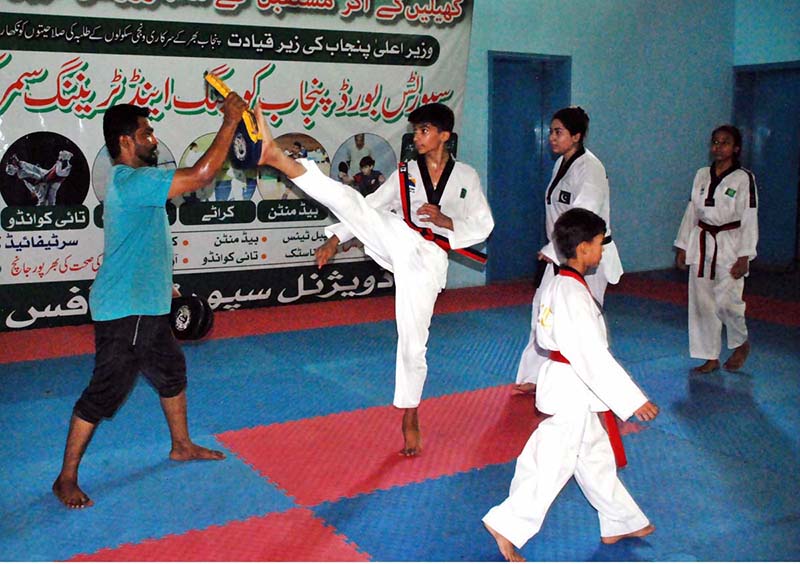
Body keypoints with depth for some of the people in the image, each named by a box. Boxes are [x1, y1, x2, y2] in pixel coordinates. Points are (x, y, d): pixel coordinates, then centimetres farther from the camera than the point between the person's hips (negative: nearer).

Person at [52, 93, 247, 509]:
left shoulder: (128, 179, 11)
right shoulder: (131, 181, -22)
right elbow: (201, 174, -29)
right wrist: (230, 121, -21)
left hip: (146, 306, 11)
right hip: (123, 312, -10)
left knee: (171, 370, 21)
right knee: (105, 392, -2)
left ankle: (181, 445, 39)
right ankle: (66, 478, 12)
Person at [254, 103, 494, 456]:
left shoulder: (466, 176, 8)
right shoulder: (406, 173, 12)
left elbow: (482, 226, 7)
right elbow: (369, 207, 13)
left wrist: (446, 221, -11)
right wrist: (336, 238, 6)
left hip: (427, 259, -1)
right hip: (397, 241, 1)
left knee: (413, 343, 2)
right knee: (348, 198, -23)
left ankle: (410, 419, 20)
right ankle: (276, 157, -37)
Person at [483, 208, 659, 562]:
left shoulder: (557, 285, 6)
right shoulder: (574, 295, -24)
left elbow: (545, 337, 16)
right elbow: (593, 356, -26)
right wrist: (632, 400, -22)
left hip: (571, 388, 10)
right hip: (572, 391, -10)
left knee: (596, 456, 20)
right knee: (552, 466, -1)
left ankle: (620, 523, 35)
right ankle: (506, 526, 8)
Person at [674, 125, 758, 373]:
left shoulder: (744, 178, -6)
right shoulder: (702, 175, 7)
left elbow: (749, 219, -8)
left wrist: (744, 257, -12)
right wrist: (682, 247, 9)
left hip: (729, 245, -5)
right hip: (701, 245, 5)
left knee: (726, 301, -10)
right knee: (701, 302, 5)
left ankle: (741, 343, 21)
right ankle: (711, 358, 17)